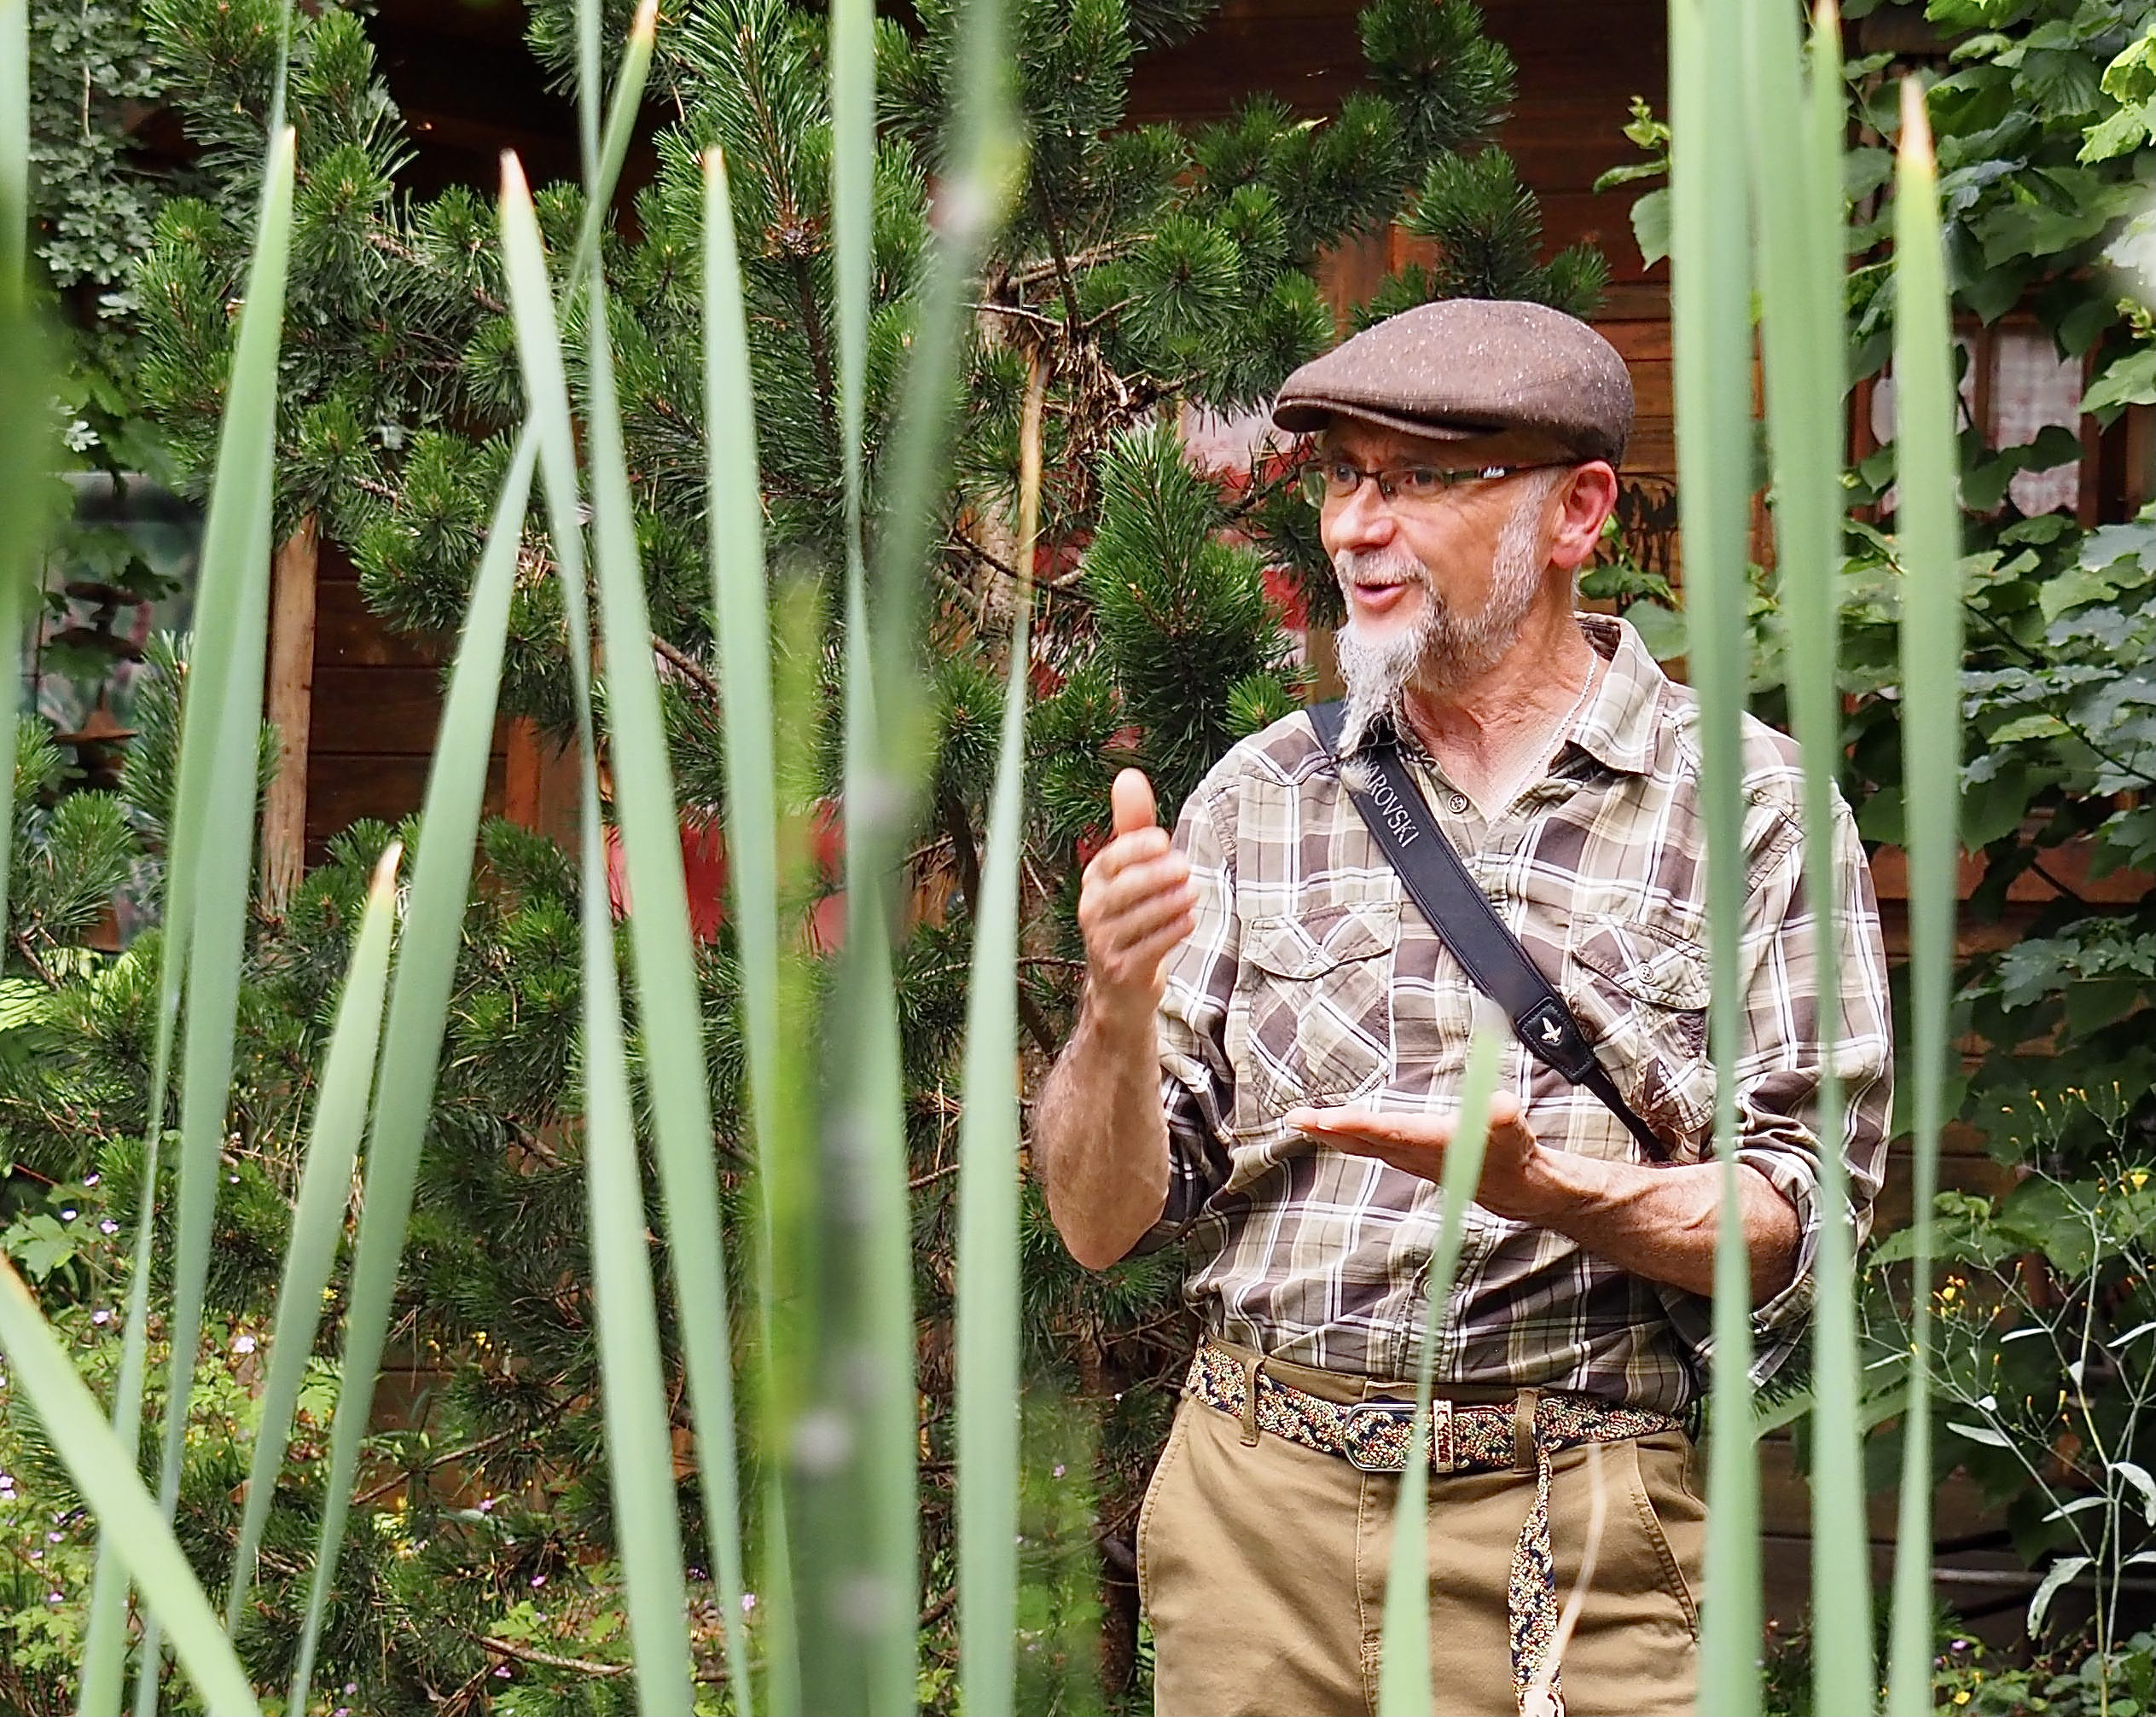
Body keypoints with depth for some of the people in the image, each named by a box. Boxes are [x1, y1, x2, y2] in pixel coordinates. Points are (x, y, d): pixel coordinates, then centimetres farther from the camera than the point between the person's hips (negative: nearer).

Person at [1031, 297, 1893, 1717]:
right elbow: (1100, 1225, 4)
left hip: (1569, 1538, -2)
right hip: (1254, 1505, 3)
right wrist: (1118, 1015, -16)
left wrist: (1542, 1191, -24)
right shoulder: (1258, 793, 6)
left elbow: (1792, 1228, -7)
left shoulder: (1753, 804, -2)